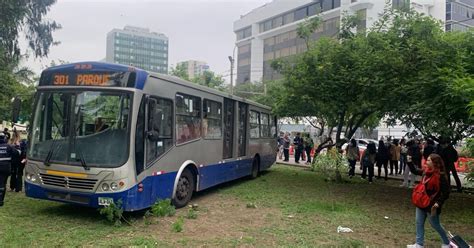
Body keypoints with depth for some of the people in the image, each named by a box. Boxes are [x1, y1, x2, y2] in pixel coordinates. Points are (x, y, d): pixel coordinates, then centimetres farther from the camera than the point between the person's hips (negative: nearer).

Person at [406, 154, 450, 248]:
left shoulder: (441, 176, -21)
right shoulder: (425, 171, -1)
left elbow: (446, 193, -18)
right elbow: (415, 171, 17)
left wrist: (438, 203, -26)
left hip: (431, 205, -7)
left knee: (435, 225, 10)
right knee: (419, 223, 12)